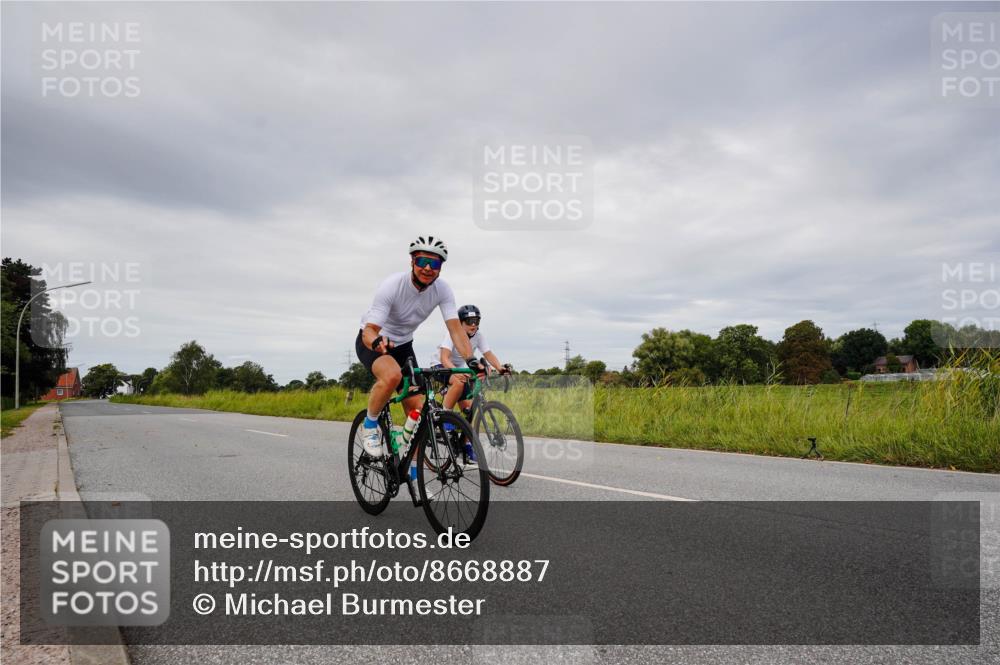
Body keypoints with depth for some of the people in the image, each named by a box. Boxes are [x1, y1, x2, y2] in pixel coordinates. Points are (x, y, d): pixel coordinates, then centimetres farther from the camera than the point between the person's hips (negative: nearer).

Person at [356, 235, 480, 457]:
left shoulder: (442, 290, -17)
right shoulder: (392, 285, -29)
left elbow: (456, 328, -23)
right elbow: (369, 331, -32)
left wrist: (471, 359, -40)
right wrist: (377, 342, -55)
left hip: (402, 345, 5)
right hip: (371, 342, -4)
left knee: (417, 409, -5)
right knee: (392, 376, -38)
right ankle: (369, 425, -10)